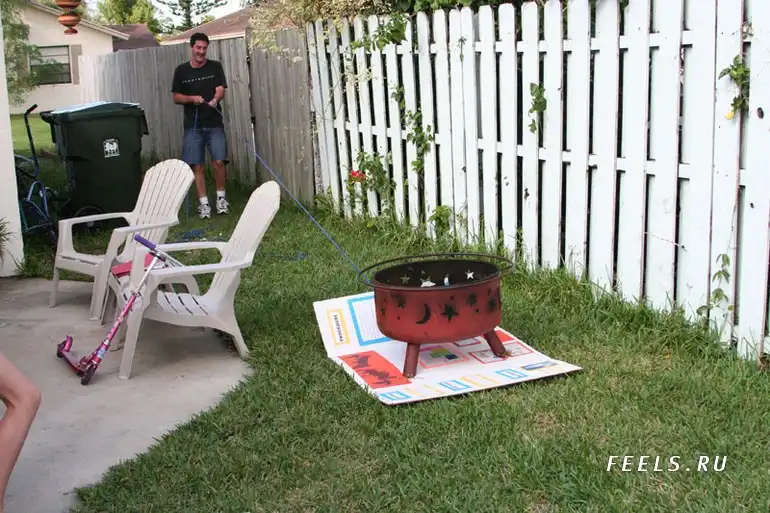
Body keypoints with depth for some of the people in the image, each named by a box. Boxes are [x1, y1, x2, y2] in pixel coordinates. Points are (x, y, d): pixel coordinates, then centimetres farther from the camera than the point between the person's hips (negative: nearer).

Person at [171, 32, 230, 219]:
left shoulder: (215, 67, 3)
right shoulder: (181, 70, 4)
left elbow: (220, 89, -8)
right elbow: (176, 97, 7)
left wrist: (215, 100, -31)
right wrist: (192, 98, -13)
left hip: (214, 123, -1)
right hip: (193, 125, 1)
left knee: (219, 161, -7)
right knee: (197, 165, -1)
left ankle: (221, 197, 13)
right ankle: (204, 203, 8)